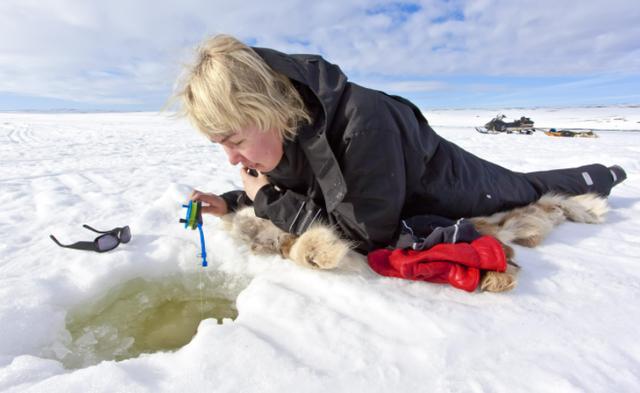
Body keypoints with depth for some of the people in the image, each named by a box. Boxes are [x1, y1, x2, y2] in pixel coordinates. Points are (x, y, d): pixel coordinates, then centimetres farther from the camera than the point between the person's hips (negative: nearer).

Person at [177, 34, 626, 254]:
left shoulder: (360, 121, -46)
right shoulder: (279, 131, -20)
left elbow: (368, 234, -40)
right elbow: (301, 189, -1)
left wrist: (268, 201, -33)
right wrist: (233, 202, -14)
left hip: (452, 188, -5)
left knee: (531, 190, 26)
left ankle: (603, 175, 60)